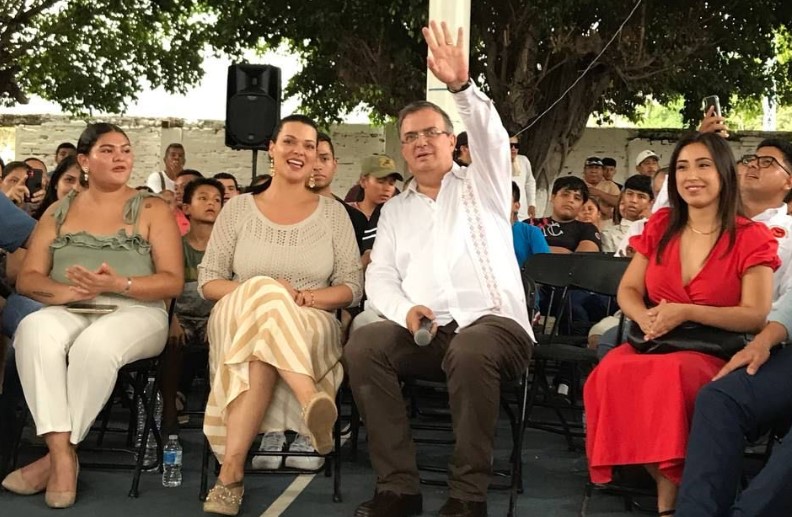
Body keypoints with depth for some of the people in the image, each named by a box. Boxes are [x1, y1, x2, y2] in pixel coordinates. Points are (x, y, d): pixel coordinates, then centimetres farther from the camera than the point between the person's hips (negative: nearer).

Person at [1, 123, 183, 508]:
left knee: (95, 344, -37)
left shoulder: (152, 210, 9)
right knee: (34, 330, -33)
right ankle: (62, 455, -35)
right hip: (70, 313, 2)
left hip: (136, 312, -2)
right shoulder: (58, 213, 17)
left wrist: (119, 284, -17)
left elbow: (173, 281, 0)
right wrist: (62, 290, -13)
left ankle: (58, 454, -23)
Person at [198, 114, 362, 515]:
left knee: (263, 347, -40)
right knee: (262, 292, -40)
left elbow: (352, 287, 7)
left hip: (311, 329, 0)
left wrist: (308, 297, -15)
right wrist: (255, 293, -14)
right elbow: (207, 280, 7)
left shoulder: (333, 213, 13)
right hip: (238, 322, 0)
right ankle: (313, 403, -55)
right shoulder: (238, 208, 12)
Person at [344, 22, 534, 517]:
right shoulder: (394, 210, 24)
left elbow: (492, 136, -7)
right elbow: (380, 276, 15)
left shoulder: (481, 185, 14)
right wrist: (405, 310, -8)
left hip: (493, 322, -3)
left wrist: (462, 86, -25)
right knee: (365, 342, -27)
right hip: (425, 330, 4)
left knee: (471, 350, -39)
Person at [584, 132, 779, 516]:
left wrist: (686, 312, -20)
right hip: (657, 343, 4)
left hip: (716, 354, -4)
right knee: (613, 370, -31)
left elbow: (755, 316, -8)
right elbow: (627, 290, 11)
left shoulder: (751, 237, -1)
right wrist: (645, 317, -13)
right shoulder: (660, 226, 12)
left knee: (668, 374, -38)